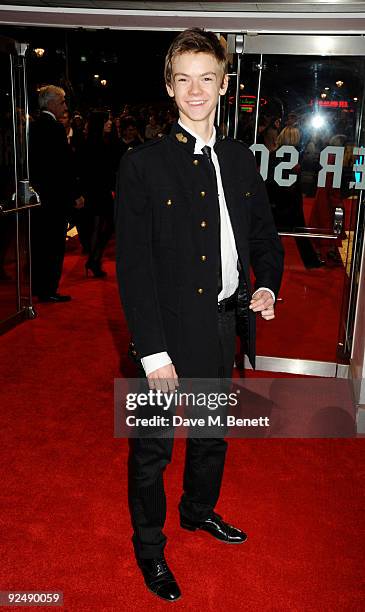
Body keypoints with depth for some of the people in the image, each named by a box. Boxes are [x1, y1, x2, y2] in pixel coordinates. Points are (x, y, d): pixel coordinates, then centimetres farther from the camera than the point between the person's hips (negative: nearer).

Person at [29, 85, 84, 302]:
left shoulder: (34, 126, 11)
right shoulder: (55, 128, -15)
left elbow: (33, 161, 15)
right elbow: (65, 164, -18)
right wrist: (76, 194, -13)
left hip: (38, 193, 9)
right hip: (56, 195, -9)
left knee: (39, 241, 16)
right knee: (55, 243, -2)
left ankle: (38, 286, 26)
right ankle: (48, 290, 3)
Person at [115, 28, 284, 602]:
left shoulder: (241, 159, 5)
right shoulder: (143, 165, -12)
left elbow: (264, 234, 13)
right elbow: (133, 264, -15)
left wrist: (267, 285, -7)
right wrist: (153, 352, -18)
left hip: (224, 326, 6)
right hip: (170, 332, -5)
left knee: (212, 432, 24)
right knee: (153, 448, 12)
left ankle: (200, 511, 51)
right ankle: (149, 546, 36)